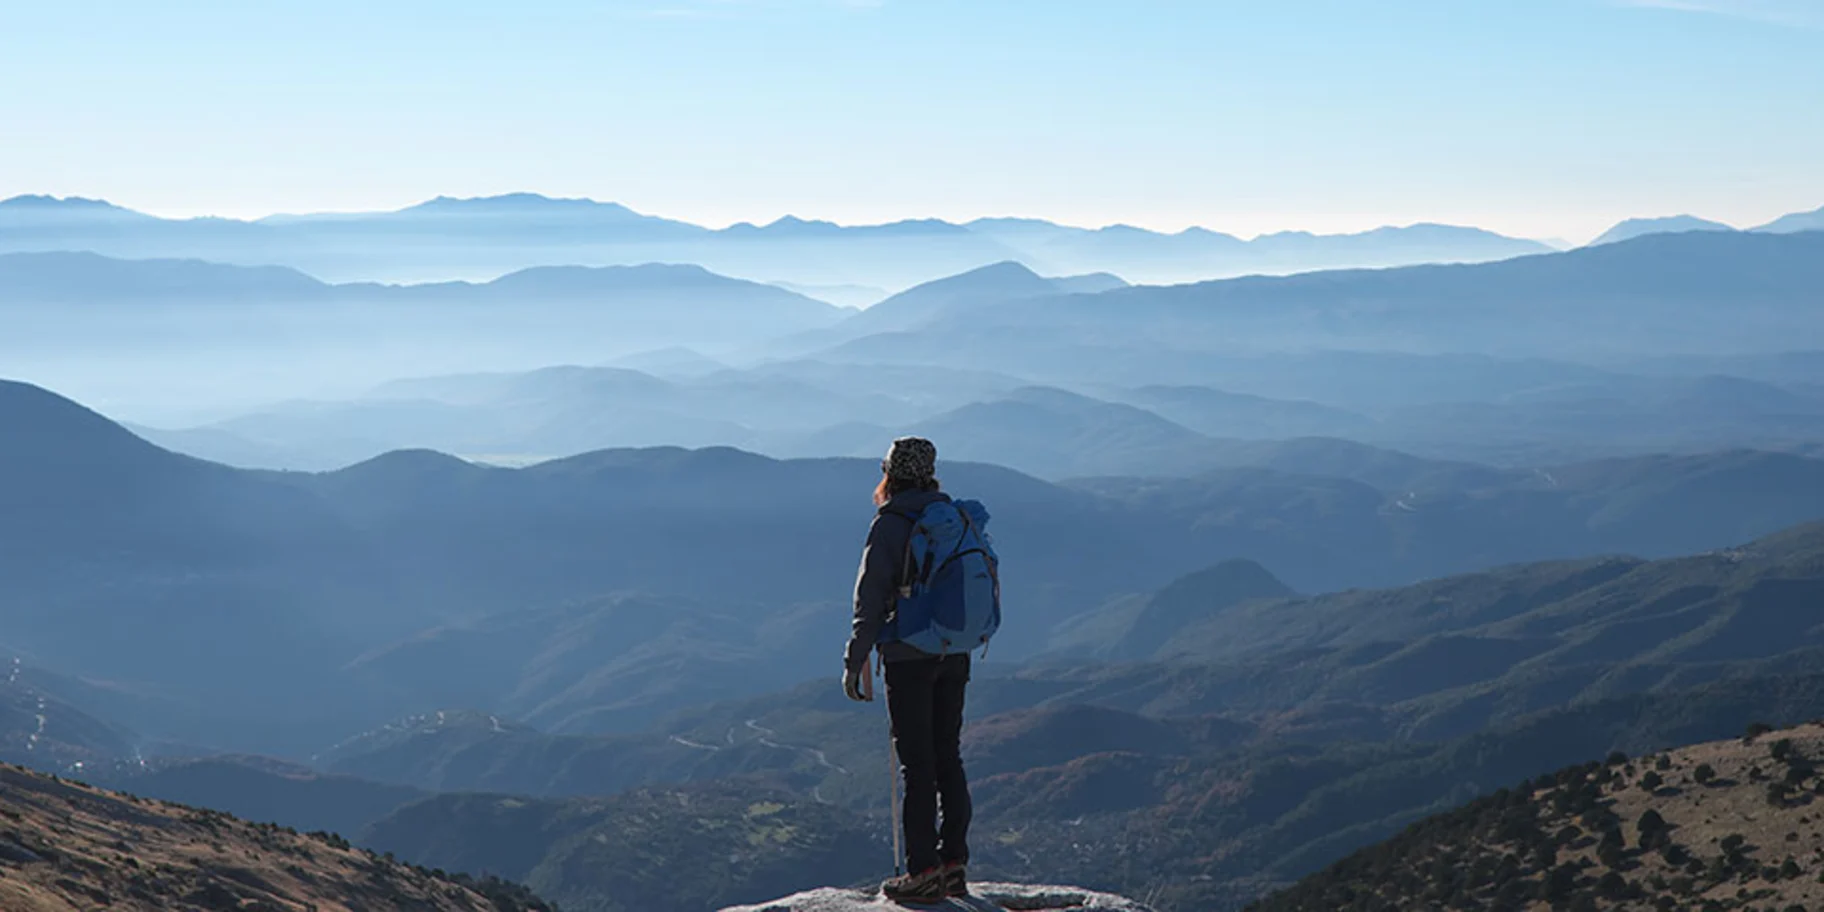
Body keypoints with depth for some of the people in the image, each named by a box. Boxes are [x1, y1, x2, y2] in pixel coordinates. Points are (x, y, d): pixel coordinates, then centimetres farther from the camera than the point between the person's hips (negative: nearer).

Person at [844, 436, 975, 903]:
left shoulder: (890, 524, -11)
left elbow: (871, 597, -12)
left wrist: (855, 662, -8)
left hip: (909, 657, -6)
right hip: (955, 655, 6)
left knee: (917, 764, -3)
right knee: (948, 759, 12)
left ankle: (923, 871, -2)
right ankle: (954, 862, 13)